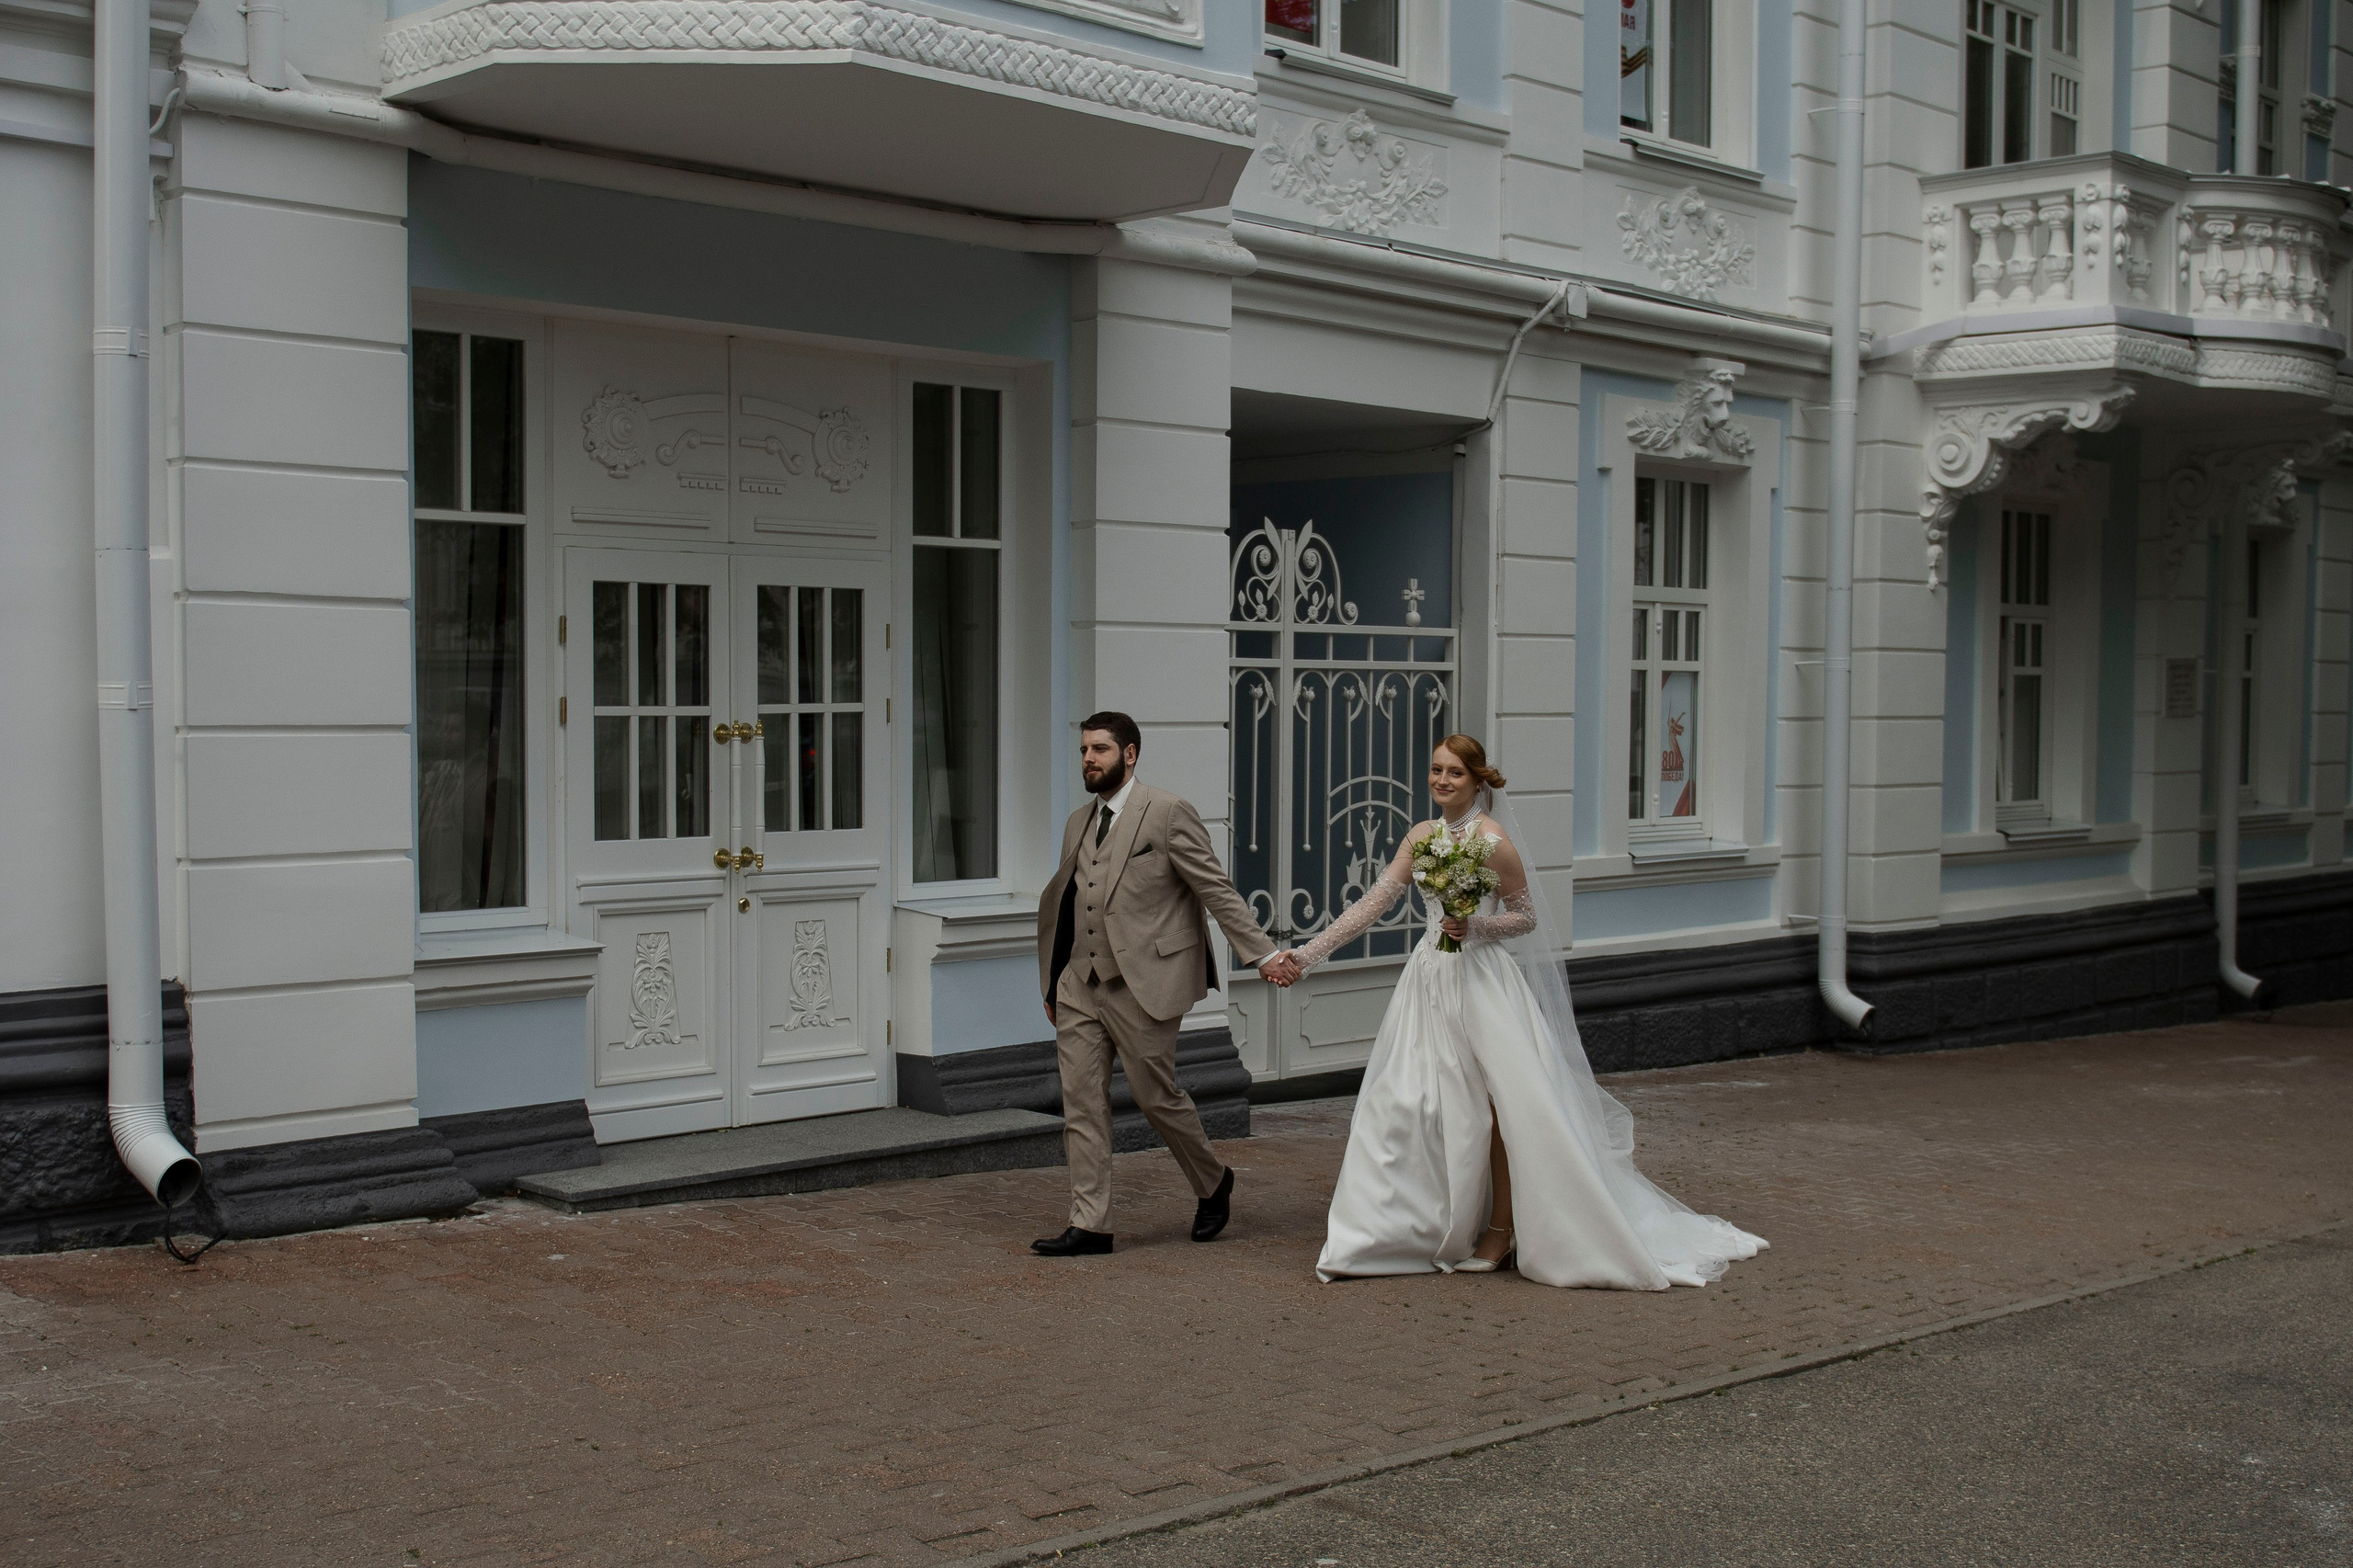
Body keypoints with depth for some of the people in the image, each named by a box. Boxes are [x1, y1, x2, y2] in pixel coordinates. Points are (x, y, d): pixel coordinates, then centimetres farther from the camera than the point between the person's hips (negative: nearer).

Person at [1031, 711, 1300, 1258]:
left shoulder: (1168, 813, -7)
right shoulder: (1078, 823, 15)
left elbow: (1217, 890, -8)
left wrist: (1262, 953, -13)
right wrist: (1051, 985, 24)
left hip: (1142, 984, -6)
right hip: (1080, 984, 7)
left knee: (1157, 1097, 2)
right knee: (1081, 1104, 2)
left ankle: (1214, 1183, 27)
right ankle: (1090, 1225, 7)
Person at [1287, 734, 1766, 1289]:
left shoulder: (1492, 839, -9)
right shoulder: (1422, 837, 9)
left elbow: (1527, 916, -3)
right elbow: (1373, 903, 9)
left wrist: (1476, 927, -19)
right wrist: (1310, 953, 4)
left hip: (1480, 981, -6)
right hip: (1429, 977, 6)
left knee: (1493, 1105, -4)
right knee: (1408, 1099, 3)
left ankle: (1501, 1231, 11)